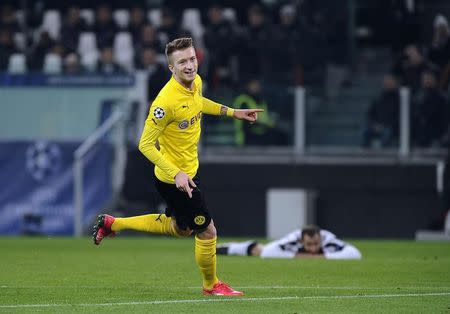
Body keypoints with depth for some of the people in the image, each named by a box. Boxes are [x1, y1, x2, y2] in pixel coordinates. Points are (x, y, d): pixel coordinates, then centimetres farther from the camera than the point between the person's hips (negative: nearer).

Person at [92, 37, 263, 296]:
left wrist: (232, 112, 17)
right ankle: (211, 285, 27)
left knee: (180, 228, 26)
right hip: (174, 177, -9)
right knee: (207, 231, 2)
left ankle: (112, 224, 36)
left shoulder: (196, 82, -5)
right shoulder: (167, 101, -30)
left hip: (188, 171, 9)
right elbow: (146, 145, -24)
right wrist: (176, 174, -30)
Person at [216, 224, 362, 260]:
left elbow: (355, 254, -56)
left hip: (323, 254, 2)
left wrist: (322, 256, -56)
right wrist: (297, 256, -51)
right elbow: (267, 253, -45)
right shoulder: (293, 239, -47)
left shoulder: (328, 240, -48)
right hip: (294, 251, -2)